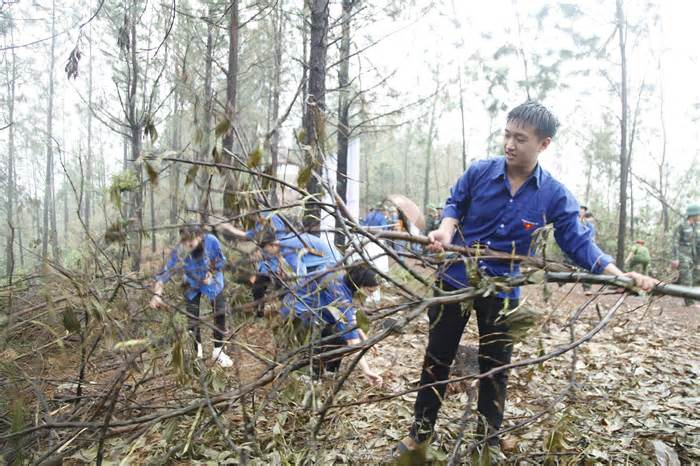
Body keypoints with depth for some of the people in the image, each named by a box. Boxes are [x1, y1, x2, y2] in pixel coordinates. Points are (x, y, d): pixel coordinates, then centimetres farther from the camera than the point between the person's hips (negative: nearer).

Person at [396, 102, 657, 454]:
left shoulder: (555, 195, -11)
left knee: (495, 370, 13)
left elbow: (578, 242, -8)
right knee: (437, 360, 11)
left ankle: (489, 443, 34)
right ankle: (420, 432, 30)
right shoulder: (479, 171, -11)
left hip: (502, 291, 0)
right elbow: (455, 204, 4)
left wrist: (618, 274, -22)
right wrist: (447, 229, -17)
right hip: (455, 280, 1)